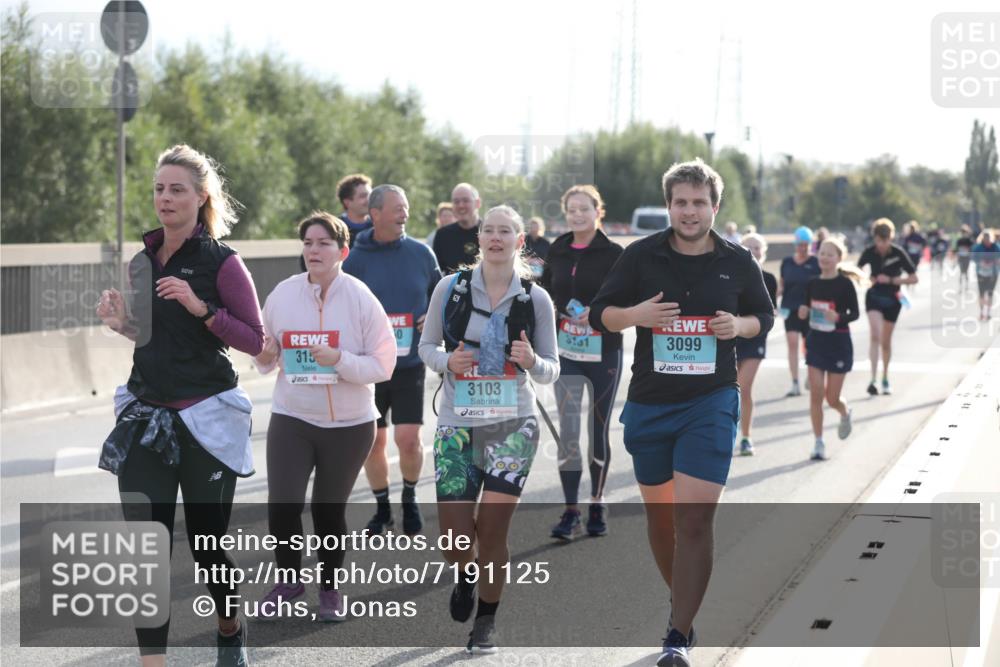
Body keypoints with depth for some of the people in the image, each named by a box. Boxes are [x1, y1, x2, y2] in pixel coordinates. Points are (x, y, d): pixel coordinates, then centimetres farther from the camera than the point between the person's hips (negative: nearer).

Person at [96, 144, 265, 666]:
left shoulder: (222, 262, -8)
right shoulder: (143, 261, 9)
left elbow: (255, 340, -11)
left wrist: (202, 308, -22)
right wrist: (123, 324, 1)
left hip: (205, 417, -4)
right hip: (146, 413, 4)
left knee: (206, 541, 8)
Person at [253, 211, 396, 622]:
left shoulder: (361, 299, -10)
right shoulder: (282, 295, -2)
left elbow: (383, 365, -11)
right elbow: (266, 358, 11)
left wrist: (339, 360, -25)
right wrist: (264, 358, -12)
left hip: (350, 424, -1)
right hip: (291, 419, 2)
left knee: (329, 509, 9)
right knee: (281, 506, -8)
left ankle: (331, 587, 31)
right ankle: (288, 579, 17)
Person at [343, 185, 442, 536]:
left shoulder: (421, 253, 2)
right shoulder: (356, 258, -3)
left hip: (410, 363, 0)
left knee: (408, 440, -8)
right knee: (372, 442, 6)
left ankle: (410, 499, 19)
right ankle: (382, 507, 25)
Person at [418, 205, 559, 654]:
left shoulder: (536, 299, 0)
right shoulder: (451, 288, 0)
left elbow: (551, 371, 4)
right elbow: (426, 345, 9)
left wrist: (533, 362, -18)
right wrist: (447, 361, -12)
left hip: (513, 424, -1)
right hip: (457, 423, 1)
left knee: (492, 530, -3)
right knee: (454, 535, -4)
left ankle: (486, 621, 18)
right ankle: (466, 575, 33)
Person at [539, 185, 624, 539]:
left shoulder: (613, 253, -6)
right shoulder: (557, 251, 6)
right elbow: (546, 294, 17)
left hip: (604, 353, -3)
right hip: (566, 354, 3)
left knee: (598, 431, 7)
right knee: (567, 433, -5)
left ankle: (597, 507, 22)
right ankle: (570, 512, -3)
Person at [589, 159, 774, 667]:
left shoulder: (737, 262, 2)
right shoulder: (641, 256, 0)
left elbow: (764, 315, 16)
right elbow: (600, 313, 5)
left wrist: (740, 325, -7)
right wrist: (635, 314, -15)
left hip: (711, 401, -2)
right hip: (648, 403, 2)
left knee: (695, 516, -13)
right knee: (659, 511, 13)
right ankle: (681, 602, 37)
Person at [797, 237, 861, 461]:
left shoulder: (845, 284, -10)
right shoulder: (813, 284, 4)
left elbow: (855, 313, -8)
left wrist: (839, 317, -27)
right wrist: (804, 313, -10)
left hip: (839, 344, -3)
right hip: (816, 342, 4)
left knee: (832, 398, 3)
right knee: (816, 394, -5)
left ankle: (845, 414, 39)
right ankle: (818, 442, 3)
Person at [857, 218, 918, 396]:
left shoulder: (898, 253, -14)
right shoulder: (869, 252, -10)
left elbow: (913, 278, -11)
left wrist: (891, 280, -21)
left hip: (892, 300, 0)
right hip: (874, 296, 0)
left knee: (886, 341, 11)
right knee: (875, 335, -21)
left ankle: (885, 378, 32)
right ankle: (873, 379, -26)